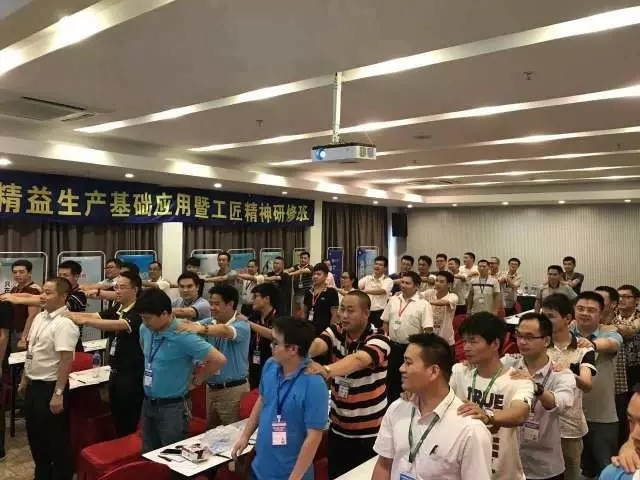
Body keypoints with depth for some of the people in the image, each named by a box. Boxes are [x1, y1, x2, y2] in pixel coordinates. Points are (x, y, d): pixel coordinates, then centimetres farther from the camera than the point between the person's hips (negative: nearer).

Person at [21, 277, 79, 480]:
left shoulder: (64, 324, -22)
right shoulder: (39, 317, 6)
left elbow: (66, 360, -25)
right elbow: (30, 351, 16)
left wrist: (58, 394, -24)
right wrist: (25, 379, 19)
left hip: (50, 387, -9)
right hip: (33, 385, 9)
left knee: (56, 439, 5)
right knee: (35, 434, 21)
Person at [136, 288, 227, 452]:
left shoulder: (183, 336, -25)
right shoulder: (145, 329, -3)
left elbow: (219, 359, -27)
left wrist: (196, 380, -14)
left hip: (172, 407, -7)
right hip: (148, 404, 7)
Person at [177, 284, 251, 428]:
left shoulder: (242, 326, -16)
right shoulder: (209, 323, 5)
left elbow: (225, 331, -37)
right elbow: (193, 325, -13)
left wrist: (201, 328, -53)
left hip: (233, 389, -6)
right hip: (211, 387, 6)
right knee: (211, 430, 20)